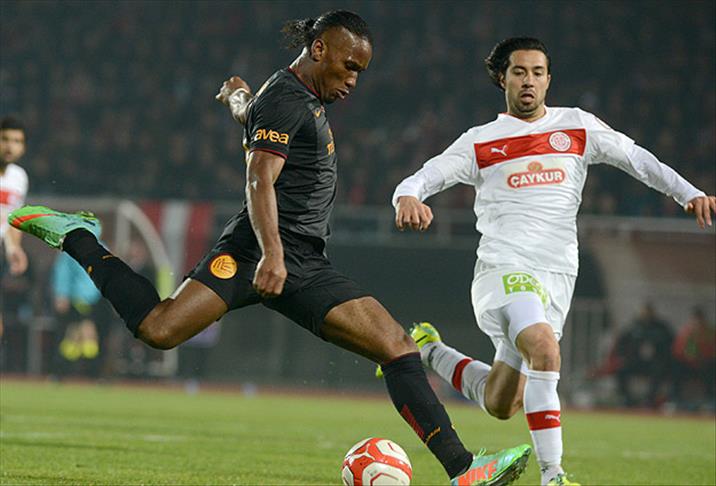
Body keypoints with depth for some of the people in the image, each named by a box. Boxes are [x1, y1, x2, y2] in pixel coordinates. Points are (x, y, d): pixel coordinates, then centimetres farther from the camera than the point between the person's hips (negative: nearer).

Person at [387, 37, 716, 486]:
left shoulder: (577, 126, 12)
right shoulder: (481, 142, 7)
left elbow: (637, 159, 8)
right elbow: (426, 177, 1)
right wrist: (408, 198, -23)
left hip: (558, 277, 4)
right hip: (503, 268, -4)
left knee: (500, 404, 7)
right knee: (544, 349, -32)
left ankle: (429, 351, 35)